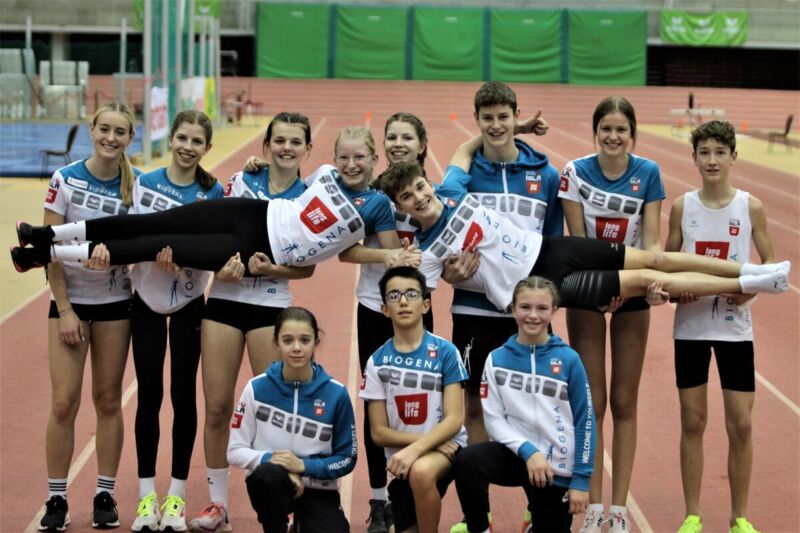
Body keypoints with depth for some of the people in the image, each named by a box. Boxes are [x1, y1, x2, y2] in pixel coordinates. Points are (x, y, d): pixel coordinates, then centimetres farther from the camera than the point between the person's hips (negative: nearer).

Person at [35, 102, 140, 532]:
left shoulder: (136, 185, -2)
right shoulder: (65, 180, -7)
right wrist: (64, 310, -10)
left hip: (115, 303, 2)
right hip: (69, 301, -1)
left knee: (108, 400, 6)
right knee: (64, 402, -4)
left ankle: (105, 495, 15)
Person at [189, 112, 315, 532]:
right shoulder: (241, 182, 3)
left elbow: (307, 267, 1)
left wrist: (271, 269, -17)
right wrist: (223, 264, -19)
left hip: (271, 308, -1)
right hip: (224, 301, 1)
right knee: (216, 407, 2)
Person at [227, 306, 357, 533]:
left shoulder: (335, 393, -7)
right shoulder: (258, 387, -7)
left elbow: (347, 458, -1)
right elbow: (236, 451, -3)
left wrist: (304, 466, -16)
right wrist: (270, 459, -21)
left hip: (317, 488, 2)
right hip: (270, 485, -2)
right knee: (269, 473, -37)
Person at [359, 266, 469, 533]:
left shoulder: (445, 352, -7)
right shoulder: (378, 361, -1)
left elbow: (454, 420, -12)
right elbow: (379, 433, 0)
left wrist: (416, 449, -27)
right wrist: (426, 439, -14)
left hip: (446, 445, -3)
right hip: (402, 459, 4)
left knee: (421, 472, -36)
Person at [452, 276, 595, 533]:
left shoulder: (568, 359, -6)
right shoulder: (497, 359, -2)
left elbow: (584, 420, -3)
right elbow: (493, 418, -4)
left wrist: (581, 479, -5)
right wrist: (527, 450, -19)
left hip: (556, 466, 0)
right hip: (516, 453, 0)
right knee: (467, 461, -30)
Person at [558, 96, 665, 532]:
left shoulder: (648, 173, -7)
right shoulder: (576, 172, -9)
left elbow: (651, 240, -9)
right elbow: (577, 240, -10)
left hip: (632, 290, 1)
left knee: (624, 402, 6)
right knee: (592, 402, 1)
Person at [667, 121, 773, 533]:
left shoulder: (751, 207, -4)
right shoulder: (682, 206, -1)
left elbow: (769, 262, 2)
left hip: (735, 326, -1)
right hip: (691, 325, 1)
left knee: (741, 425, 1)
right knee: (692, 422, 7)